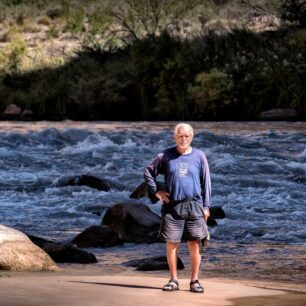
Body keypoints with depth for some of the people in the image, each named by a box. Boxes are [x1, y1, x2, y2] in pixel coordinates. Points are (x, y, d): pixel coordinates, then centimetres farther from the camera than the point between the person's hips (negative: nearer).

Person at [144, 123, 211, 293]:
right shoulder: (166, 156, 5)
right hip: (172, 207, 1)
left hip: (194, 206, -1)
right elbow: (149, 172, 14)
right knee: (172, 244, 1)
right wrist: (156, 192, 4)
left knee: (195, 244, -1)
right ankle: (173, 280, 10)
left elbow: (206, 182, 6)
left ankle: (195, 280, 5)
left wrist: (206, 206, 2)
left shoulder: (199, 156, 5)